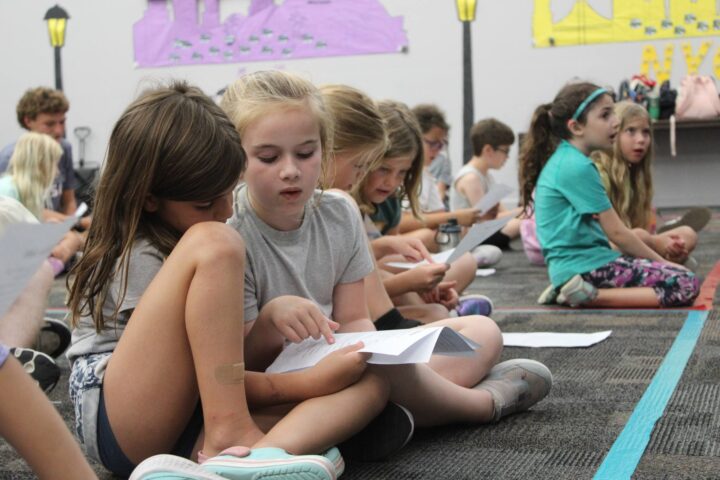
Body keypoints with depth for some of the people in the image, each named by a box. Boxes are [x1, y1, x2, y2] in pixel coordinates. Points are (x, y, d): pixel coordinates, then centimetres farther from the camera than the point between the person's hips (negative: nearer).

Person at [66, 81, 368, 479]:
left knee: (371, 378, -14)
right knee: (212, 244, -27)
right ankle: (230, 441, -31)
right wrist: (310, 383, -18)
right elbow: (206, 372, -12)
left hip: (195, 424, 8)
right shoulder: (138, 259, -11)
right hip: (122, 427, -8)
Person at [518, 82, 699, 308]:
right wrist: (661, 261, 1)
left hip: (567, 262, 10)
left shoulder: (561, 160, 14)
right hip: (584, 265, -10)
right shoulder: (578, 167, -15)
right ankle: (591, 296, -16)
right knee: (686, 284, -14)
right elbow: (616, 232, -11)